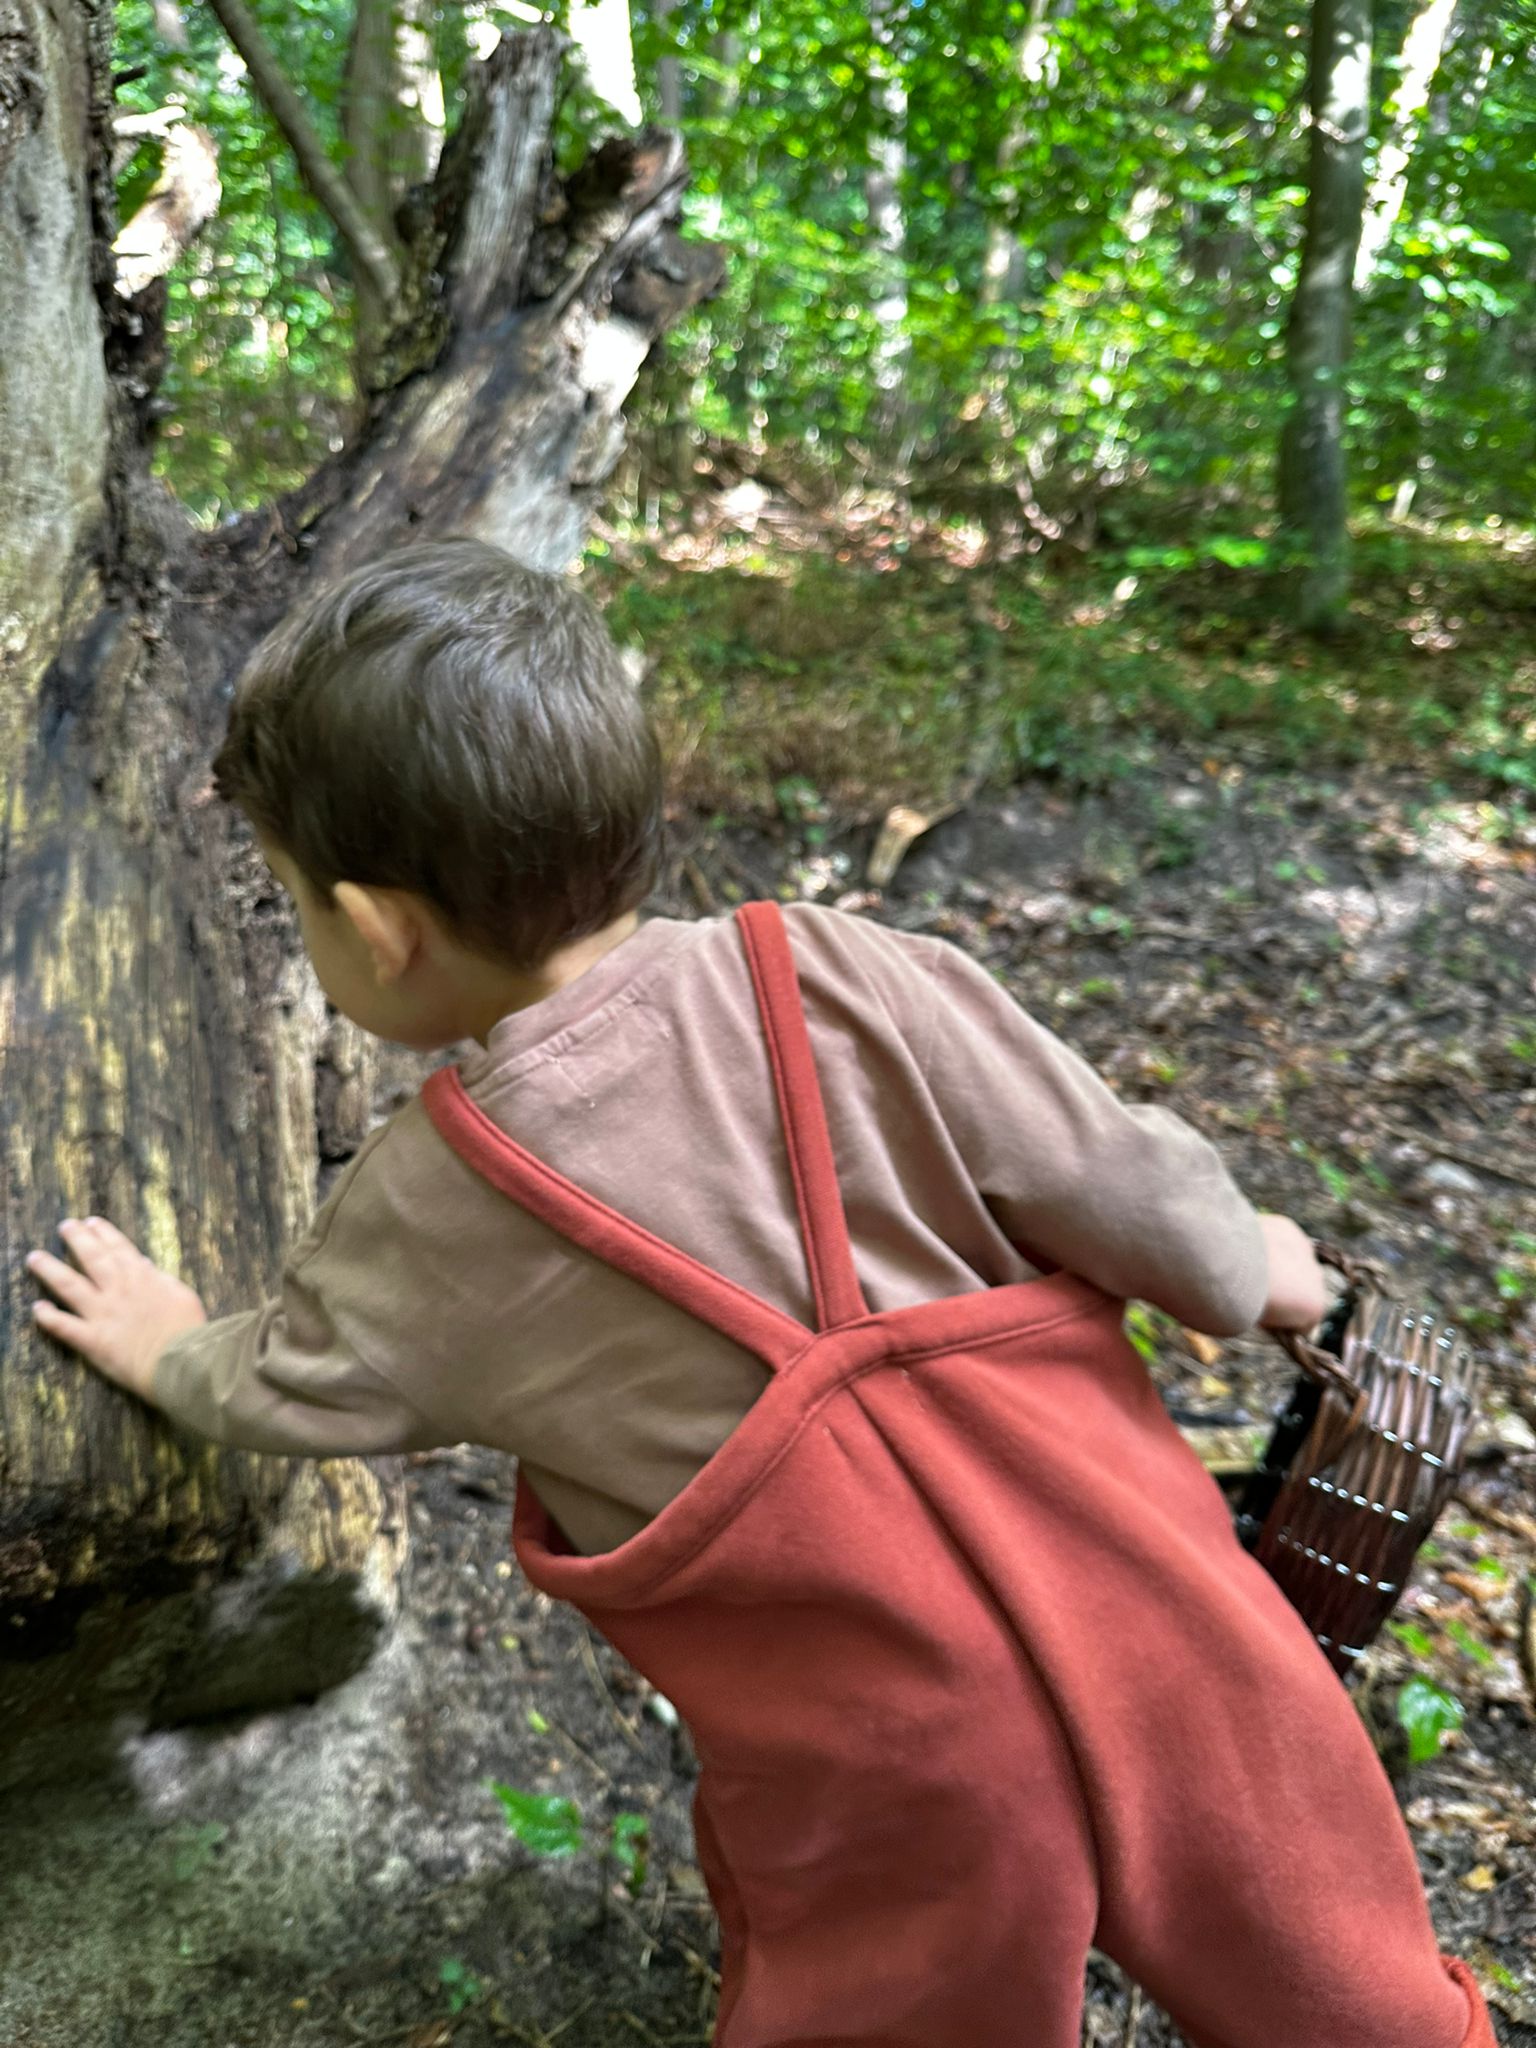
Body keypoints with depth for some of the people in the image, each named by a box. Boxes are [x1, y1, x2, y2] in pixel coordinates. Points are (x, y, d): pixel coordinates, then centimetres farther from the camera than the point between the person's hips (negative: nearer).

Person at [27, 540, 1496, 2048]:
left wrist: (173, 1350, 36)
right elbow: (1111, 1179, -4)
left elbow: (292, 1392, 14)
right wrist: (1250, 1273, 18)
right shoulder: (847, 980, -9)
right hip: (1160, 1630, 2)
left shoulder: (420, 1226, -7)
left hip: (911, 1795, -1)